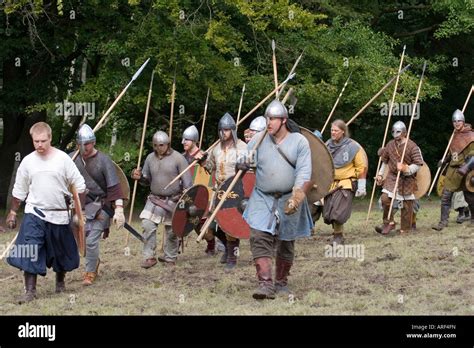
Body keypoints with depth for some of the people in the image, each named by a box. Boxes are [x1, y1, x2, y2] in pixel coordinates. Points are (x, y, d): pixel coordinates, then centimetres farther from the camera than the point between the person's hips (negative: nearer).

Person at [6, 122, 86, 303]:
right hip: (34, 213, 0)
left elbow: (79, 185, 0)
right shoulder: (28, 161, 0)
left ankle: (60, 282, 37)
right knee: (29, 252, -13)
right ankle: (30, 290, -10)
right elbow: (19, 190, 11)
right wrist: (12, 212, 13)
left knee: (62, 252, 13)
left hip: (59, 214, 0)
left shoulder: (63, 159, -6)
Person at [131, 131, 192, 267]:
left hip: (173, 201, -3)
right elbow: (147, 180, 16)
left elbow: (187, 182, -6)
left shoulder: (178, 158, -8)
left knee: (171, 231, 5)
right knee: (148, 225, -11)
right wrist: (140, 178, -7)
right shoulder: (150, 158, 6)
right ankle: (149, 257, -3)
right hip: (155, 199, 3)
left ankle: (170, 258, 22)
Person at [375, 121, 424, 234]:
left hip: (407, 179, -4)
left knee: (406, 204, 4)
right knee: (385, 198, -14)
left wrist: (407, 169, -27)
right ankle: (389, 222, 1)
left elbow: (418, 164, -12)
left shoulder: (412, 146, -11)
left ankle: (405, 229, 16)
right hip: (392, 176, 4)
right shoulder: (390, 145, 5)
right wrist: (380, 174, 14)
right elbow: (385, 161, 19)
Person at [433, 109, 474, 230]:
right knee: (445, 195, -4)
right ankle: (443, 222, -1)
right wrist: (444, 161, 14)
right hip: (453, 169, 6)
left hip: (464, 171, -6)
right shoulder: (455, 135, 11)